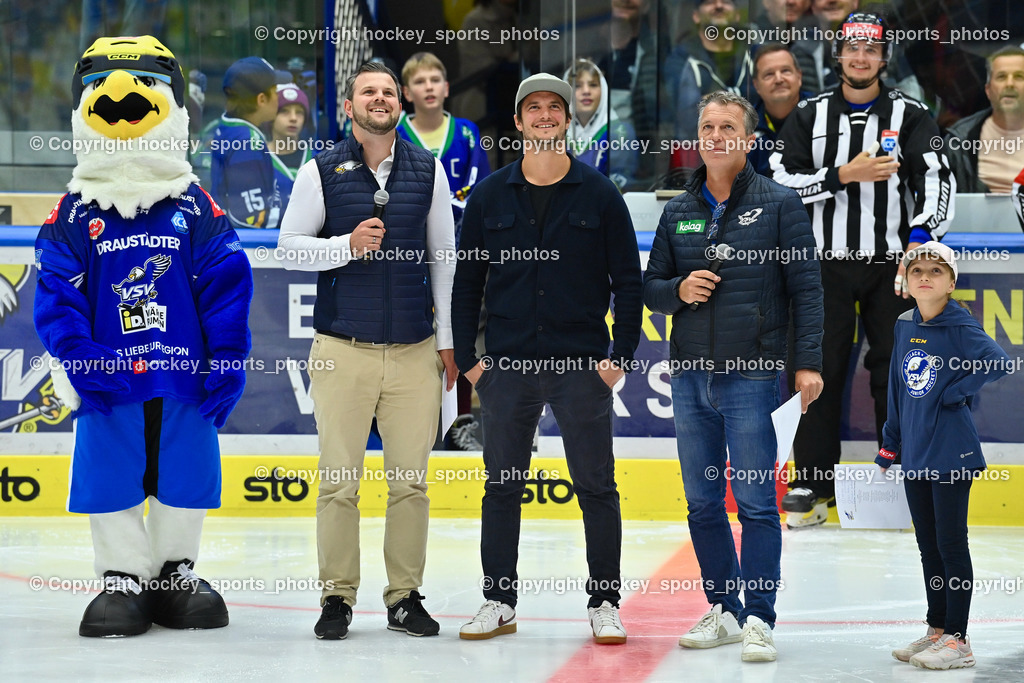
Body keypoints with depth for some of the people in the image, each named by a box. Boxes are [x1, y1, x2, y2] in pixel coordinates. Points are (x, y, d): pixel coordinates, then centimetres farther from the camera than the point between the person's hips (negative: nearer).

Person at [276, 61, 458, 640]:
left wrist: (449, 338, 9)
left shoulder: (428, 170, 9)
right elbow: (290, 245, 3)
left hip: (415, 351, 2)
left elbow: (443, 256, 12)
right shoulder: (321, 171, 2)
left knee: (412, 480, 4)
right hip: (343, 348, -2)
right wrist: (348, 245, -14)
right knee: (339, 481, -1)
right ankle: (338, 597, 8)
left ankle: (406, 597, 13)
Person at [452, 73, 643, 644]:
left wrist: (621, 356, -4)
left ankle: (605, 604, 10)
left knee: (596, 486, 1)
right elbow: (468, 281, 10)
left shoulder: (599, 195, 2)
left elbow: (628, 281, 3)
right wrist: (467, 357, 3)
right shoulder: (490, 197, 7)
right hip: (507, 365, 2)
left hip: (581, 364, -2)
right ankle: (499, 602, 15)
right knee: (503, 485, 7)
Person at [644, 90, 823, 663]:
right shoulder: (678, 212, 12)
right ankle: (724, 611, 19)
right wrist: (679, 290, -5)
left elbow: (806, 287, -4)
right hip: (689, 378, 5)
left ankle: (759, 620, -2)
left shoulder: (780, 204, 0)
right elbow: (651, 287, 18)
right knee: (703, 502, 9)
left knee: (756, 503, -6)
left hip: (752, 376, -5)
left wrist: (809, 362, -11)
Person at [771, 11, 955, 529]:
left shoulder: (909, 116, 4)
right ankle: (813, 481, 7)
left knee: (896, 369, 0)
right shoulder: (809, 116, 8)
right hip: (825, 266, 1)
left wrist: (920, 239, -19)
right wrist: (844, 175, -12)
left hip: (890, 267, -1)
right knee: (820, 370, 1)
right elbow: (781, 179, 0)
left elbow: (937, 181, -4)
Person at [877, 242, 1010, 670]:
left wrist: (957, 391, -18)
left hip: (952, 453, -7)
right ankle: (937, 630, 24)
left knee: (951, 545, -3)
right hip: (915, 454, 7)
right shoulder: (904, 328, 9)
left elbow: (999, 363, -25)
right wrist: (890, 445, 19)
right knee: (928, 546, 14)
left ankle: (958, 641, 3)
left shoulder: (960, 327, -11)